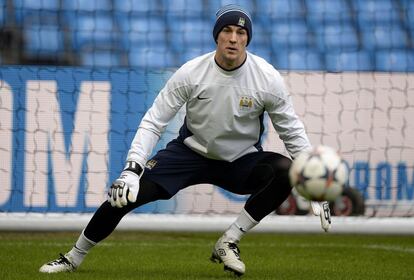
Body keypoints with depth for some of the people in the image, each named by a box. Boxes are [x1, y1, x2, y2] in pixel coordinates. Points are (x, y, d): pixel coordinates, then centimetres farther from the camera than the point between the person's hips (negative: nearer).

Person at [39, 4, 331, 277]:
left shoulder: (268, 78, -18)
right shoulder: (191, 73, -18)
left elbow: (293, 131, -7)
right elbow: (153, 122, -13)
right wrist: (132, 169, -26)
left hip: (242, 161, 0)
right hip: (191, 152, 0)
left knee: (285, 171, -30)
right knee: (125, 194, -14)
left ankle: (229, 243, -16)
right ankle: (73, 258, 9)